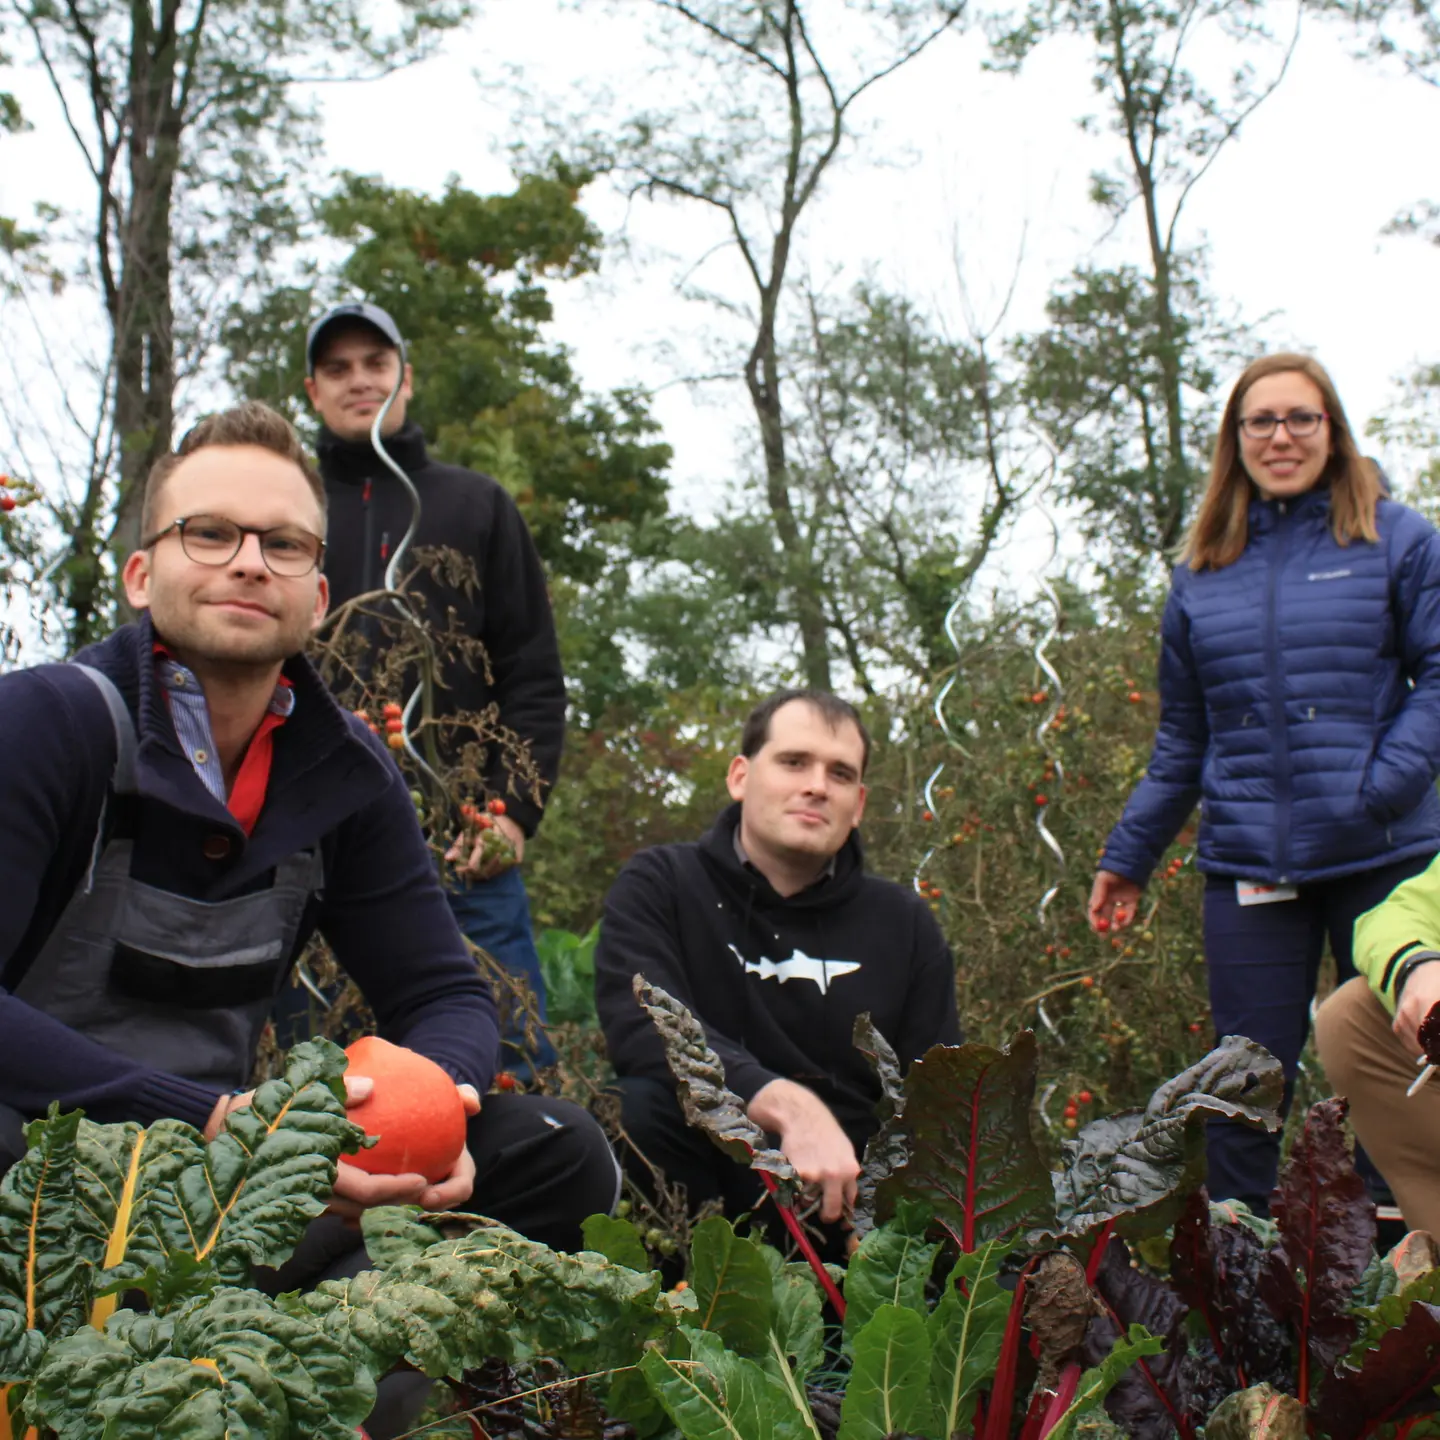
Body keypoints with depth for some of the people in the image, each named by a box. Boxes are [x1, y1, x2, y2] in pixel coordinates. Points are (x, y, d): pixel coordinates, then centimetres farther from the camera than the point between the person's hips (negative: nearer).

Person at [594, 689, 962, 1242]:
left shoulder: (904, 923, 11)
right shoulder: (659, 886, 1)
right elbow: (645, 1029, -19)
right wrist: (790, 1107, -34)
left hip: (849, 1194, 1)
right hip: (704, 1182, -1)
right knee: (645, 1105, -30)